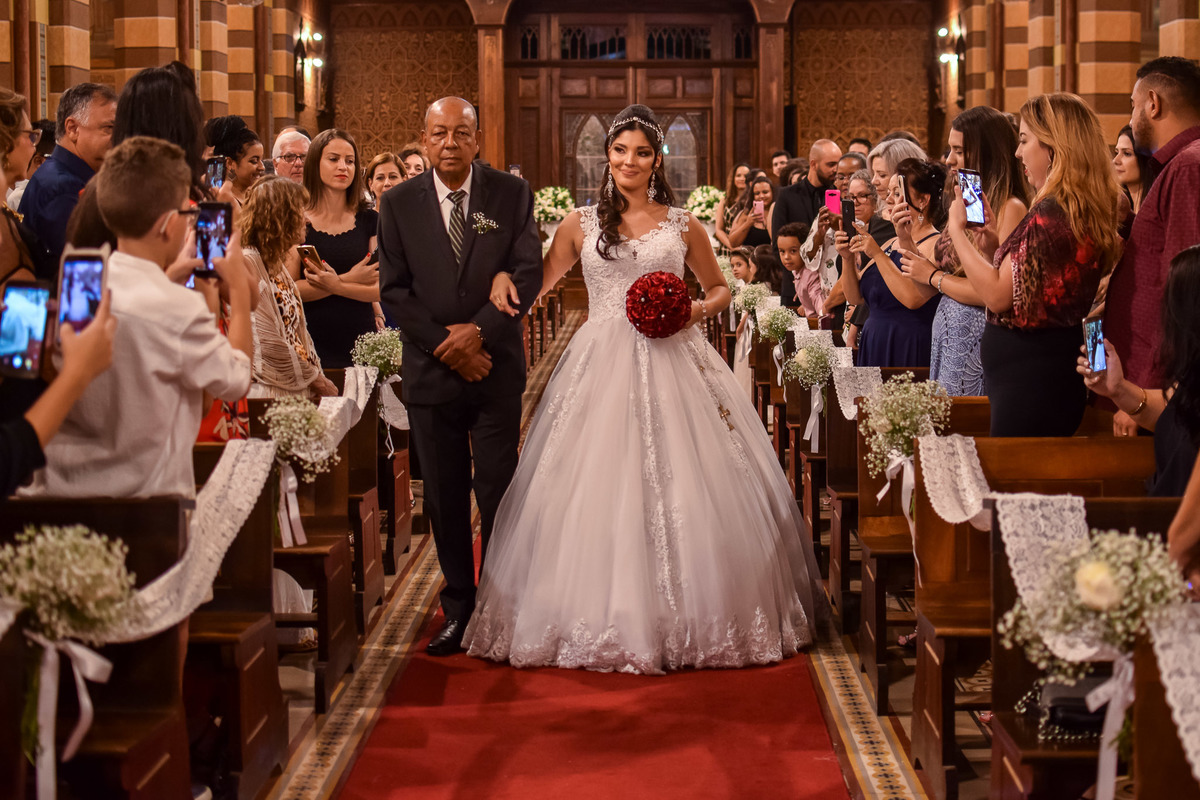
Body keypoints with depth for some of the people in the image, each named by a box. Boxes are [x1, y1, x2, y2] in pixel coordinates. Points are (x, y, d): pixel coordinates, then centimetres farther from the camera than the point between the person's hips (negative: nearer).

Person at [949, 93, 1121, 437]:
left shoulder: (1050, 212, -18)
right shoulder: (1087, 210, 12)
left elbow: (998, 295, -19)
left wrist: (957, 229, -10)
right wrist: (996, 241, 12)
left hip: (1030, 379, -10)